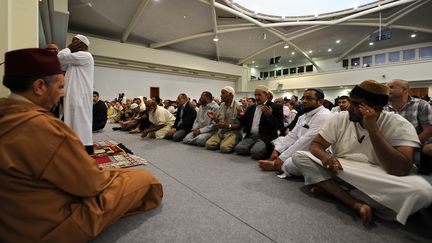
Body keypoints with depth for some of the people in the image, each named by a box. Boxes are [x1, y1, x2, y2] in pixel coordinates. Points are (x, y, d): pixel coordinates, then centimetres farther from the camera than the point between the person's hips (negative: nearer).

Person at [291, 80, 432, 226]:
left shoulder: (399, 125, -9)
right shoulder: (340, 118, -1)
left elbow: (401, 170, -22)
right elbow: (315, 144, -1)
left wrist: (372, 128, -24)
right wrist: (324, 156, -25)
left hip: (377, 182, -2)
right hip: (340, 173, 2)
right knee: (299, 156, -18)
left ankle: (330, 189, -18)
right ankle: (356, 204, -23)